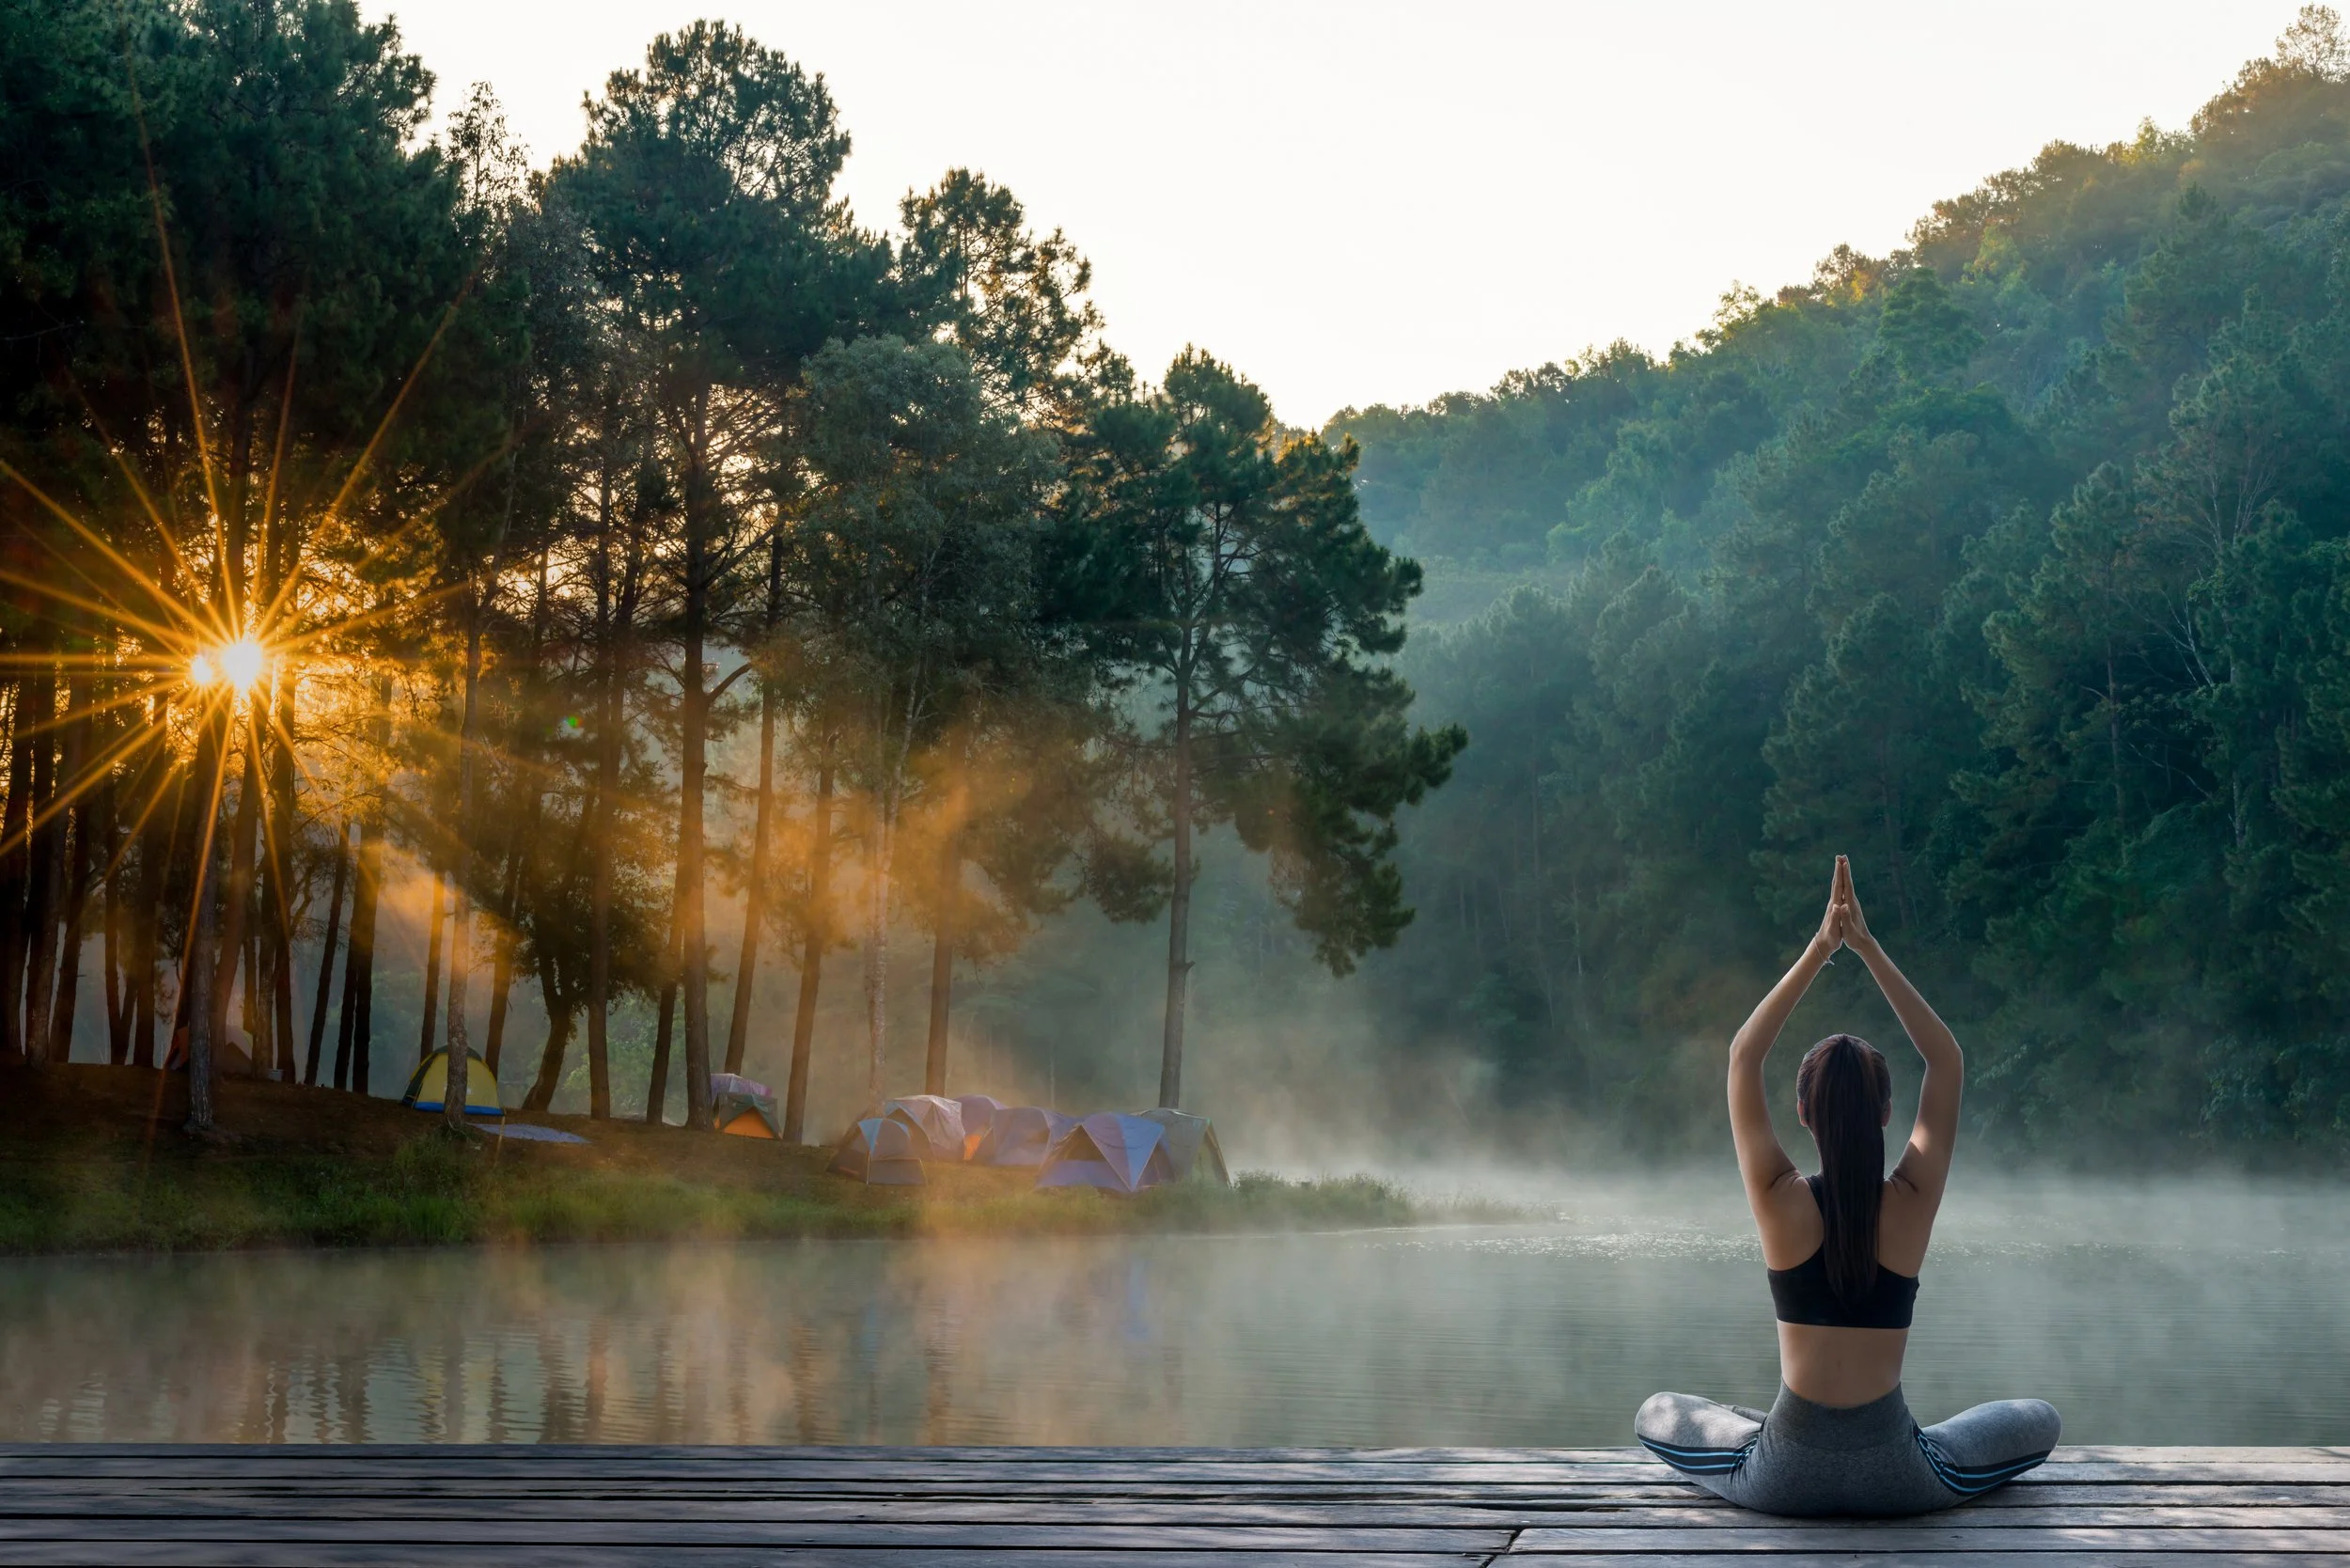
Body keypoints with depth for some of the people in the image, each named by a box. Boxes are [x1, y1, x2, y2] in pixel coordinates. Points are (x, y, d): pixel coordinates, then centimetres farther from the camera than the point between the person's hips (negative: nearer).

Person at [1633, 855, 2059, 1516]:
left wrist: (1819, 950, -1)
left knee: (1655, 1415, 28)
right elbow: (1948, 1061, 2)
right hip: (1896, 1480, 0)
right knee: (2040, 1419, 26)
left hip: (1784, 1480, 0)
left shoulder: (1780, 1201, -10)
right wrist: (1868, 948, -2)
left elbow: (1743, 1055, 1)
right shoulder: (1911, 1203, -8)